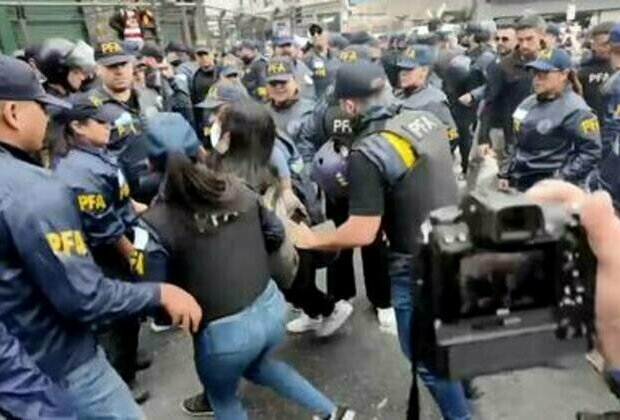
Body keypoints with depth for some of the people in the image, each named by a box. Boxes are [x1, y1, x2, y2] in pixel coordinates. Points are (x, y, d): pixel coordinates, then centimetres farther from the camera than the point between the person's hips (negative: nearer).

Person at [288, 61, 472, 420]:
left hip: (419, 267, -8)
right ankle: (463, 387, 54)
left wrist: (311, 240, -10)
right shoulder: (427, 119, -2)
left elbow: (362, 234, -25)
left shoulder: (367, 154, -24)